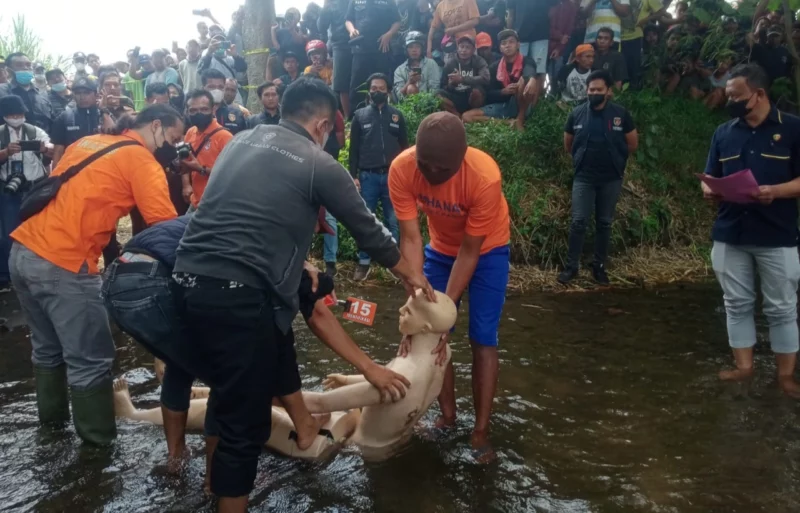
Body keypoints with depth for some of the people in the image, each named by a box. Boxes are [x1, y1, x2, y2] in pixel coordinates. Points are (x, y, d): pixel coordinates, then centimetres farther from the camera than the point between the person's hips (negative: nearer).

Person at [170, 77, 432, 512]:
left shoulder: (243, 140, 18)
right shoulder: (318, 164, 0)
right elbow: (367, 229, 9)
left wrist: (296, 259, 36)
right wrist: (411, 276, 25)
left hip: (189, 281, 8)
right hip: (239, 294, -8)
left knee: (228, 390, 27)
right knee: (245, 419, 6)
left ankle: (218, 473, 46)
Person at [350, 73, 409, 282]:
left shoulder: (397, 115, 10)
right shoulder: (360, 115, 7)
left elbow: (404, 146, 10)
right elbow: (354, 148, 6)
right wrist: (353, 176, -2)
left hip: (392, 176, 1)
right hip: (368, 176, 0)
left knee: (394, 221, 5)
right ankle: (364, 263, 12)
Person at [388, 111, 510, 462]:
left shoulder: (485, 177, -37)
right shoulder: (401, 169, -29)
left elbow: (469, 252, -28)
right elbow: (410, 237, -26)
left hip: (486, 250, -3)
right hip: (441, 247, 4)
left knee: (482, 339, -7)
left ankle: (481, 432, 4)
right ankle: (447, 415, 20)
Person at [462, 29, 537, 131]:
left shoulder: (526, 61, -1)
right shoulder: (495, 67, 9)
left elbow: (530, 71, -28)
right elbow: (489, 94, 6)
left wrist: (532, 79, -53)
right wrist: (504, 91, -16)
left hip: (521, 106, -4)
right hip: (502, 105, 4)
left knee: (524, 79, -33)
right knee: (467, 116, -15)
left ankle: (520, 120, -21)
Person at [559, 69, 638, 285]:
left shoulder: (621, 114, -5)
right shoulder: (577, 113, -3)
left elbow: (632, 144, 6)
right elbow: (568, 144, 11)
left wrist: (614, 159, 12)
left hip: (611, 179, 0)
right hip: (583, 178, 0)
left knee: (605, 223, 9)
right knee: (578, 222, -3)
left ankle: (599, 266, 19)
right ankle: (572, 266, 6)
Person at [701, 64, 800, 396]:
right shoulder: (723, 133, 9)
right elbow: (711, 177, 12)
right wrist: (709, 190, -10)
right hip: (730, 235, 4)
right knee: (737, 304, 10)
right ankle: (743, 366, 23)